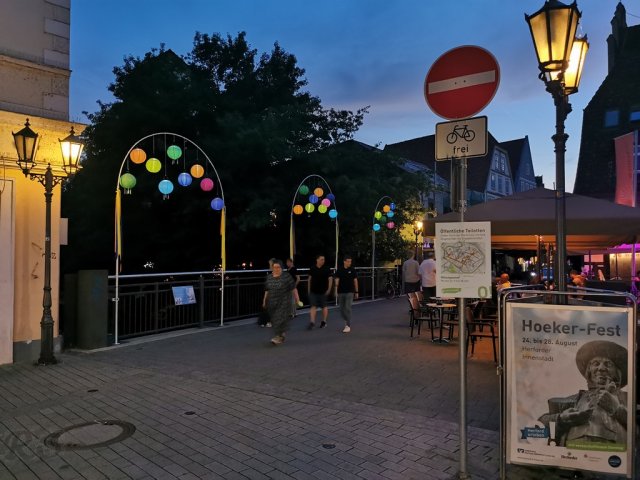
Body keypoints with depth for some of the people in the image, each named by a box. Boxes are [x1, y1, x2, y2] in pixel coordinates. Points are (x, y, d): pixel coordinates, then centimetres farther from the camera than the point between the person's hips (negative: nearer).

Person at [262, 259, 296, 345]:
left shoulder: (286, 277, -8)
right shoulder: (269, 277, 6)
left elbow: (293, 288, -6)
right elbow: (267, 291, 13)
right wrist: (264, 301, 13)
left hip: (283, 302, -5)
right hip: (272, 303, 5)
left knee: (280, 319, -12)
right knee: (274, 319, 11)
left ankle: (279, 337, -9)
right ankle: (282, 334, 29)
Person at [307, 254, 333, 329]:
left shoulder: (326, 269, -6)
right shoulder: (312, 269, 2)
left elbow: (330, 279, -5)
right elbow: (310, 279, 10)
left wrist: (329, 289, -11)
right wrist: (308, 288, 9)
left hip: (323, 291, -1)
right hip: (313, 291, 2)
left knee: (324, 306, 9)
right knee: (313, 306, -3)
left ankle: (324, 322, 23)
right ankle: (312, 322, -2)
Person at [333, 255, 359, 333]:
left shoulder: (352, 270, 0)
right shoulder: (339, 270, 0)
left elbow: (355, 281, 5)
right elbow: (337, 280, -3)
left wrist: (356, 292, 5)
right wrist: (336, 290, -19)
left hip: (350, 292, -2)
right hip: (341, 292, 2)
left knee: (347, 308, -9)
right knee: (342, 309, 10)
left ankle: (348, 326, -6)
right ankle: (346, 321, 32)